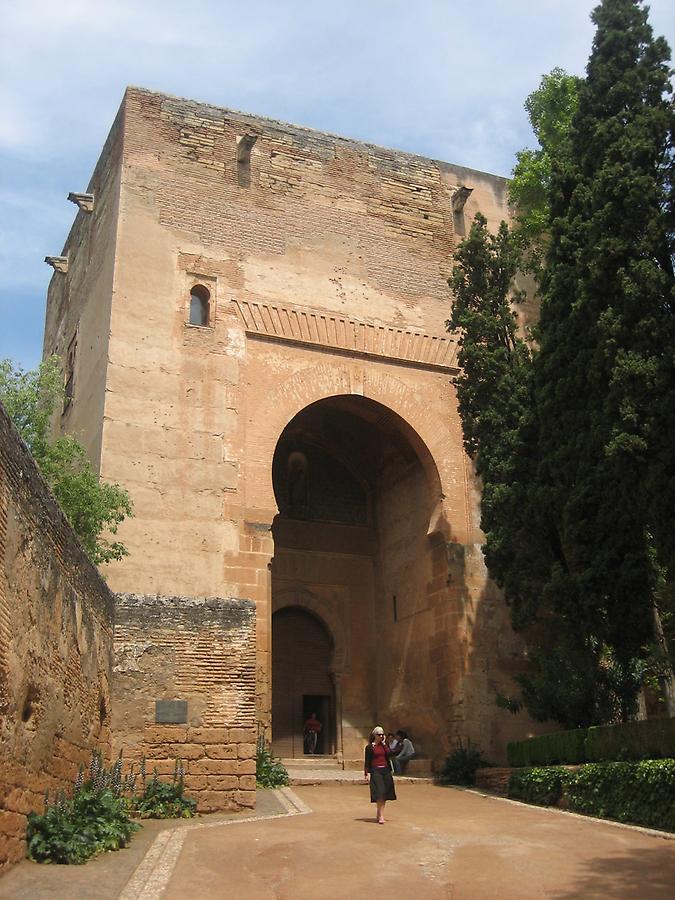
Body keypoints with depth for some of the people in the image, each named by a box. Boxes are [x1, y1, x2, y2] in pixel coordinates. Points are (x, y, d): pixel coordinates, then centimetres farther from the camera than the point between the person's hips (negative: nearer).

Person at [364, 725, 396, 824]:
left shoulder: (384, 745, 12)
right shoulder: (370, 747, -1)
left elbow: (389, 754, -6)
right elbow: (367, 761, -2)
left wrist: (384, 743, -4)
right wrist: (367, 774, -9)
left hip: (386, 771, 5)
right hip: (376, 771, -5)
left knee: (384, 794, 7)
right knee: (379, 793, -14)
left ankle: (379, 814, 18)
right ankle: (381, 816, -13)